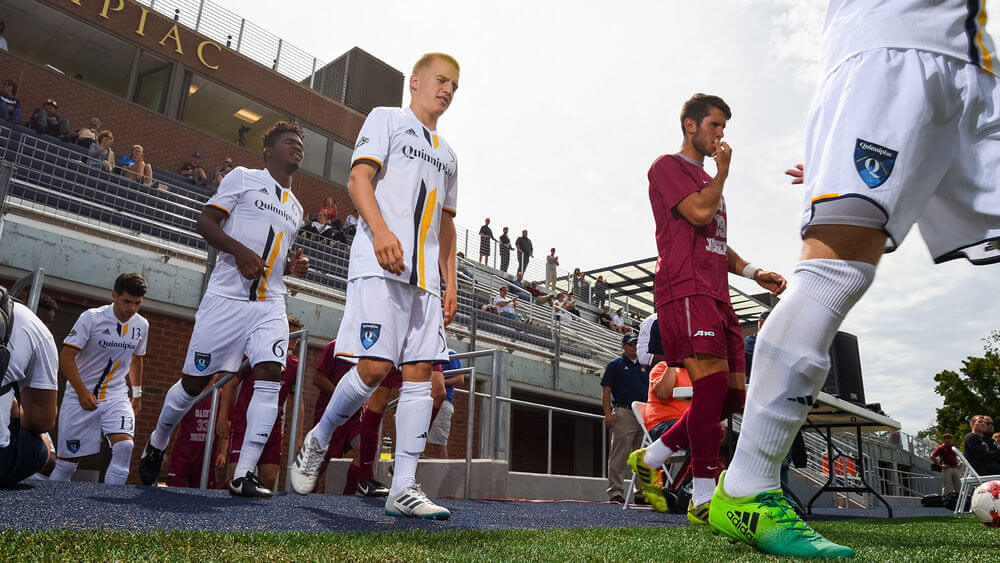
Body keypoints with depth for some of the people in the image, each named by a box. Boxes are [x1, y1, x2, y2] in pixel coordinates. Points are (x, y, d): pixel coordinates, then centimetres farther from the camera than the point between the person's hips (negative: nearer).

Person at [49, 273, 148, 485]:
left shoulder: (142, 325, 2)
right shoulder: (92, 317, -12)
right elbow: (66, 356, -13)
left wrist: (137, 394, 18)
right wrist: (82, 391, -20)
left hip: (116, 396, 3)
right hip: (80, 396, -3)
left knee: (124, 446, -19)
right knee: (69, 458, 3)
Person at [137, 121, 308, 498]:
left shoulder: (295, 209, 23)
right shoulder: (243, 177, 6)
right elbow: (206, 222, -2)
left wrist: (292, 266, 9)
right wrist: (239, 250, -18)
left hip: (270, 304, 5)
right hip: (227, 296, -4)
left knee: (269, 375, -15)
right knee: (195, 379, 3)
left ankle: (244, 474, -13)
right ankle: (156, 445, 31)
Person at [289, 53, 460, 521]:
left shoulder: (447, 154, 28)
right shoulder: (386, 118, 11)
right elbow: (359, 179, -4)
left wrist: (450, 281, 16)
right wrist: (381, 229, -22)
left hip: (424, 275, 6)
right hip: (380, 265, -6)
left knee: (420, 372, -3)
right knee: (375, 366, -15)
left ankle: (403, 487, 0)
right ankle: (318, 440, 12)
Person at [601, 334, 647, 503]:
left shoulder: (644, 366, 20)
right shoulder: (614, 365, 4)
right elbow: (606, 391, -1)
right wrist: (608, 414, -12)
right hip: (623, 413, -5)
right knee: (619, 455, -6)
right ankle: (615, 492, -2)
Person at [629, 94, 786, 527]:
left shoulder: (708, 177, 31)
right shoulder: (668, 166, 4)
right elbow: (699, 213, -12)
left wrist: (753, 272, 16)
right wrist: (722, 173, 4)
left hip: (716, 295, 9)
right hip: (685, 290, -9)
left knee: (732, 394, 4)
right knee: (712, 381, -19)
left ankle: (649, 459, 16)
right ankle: (703, 498, -12)